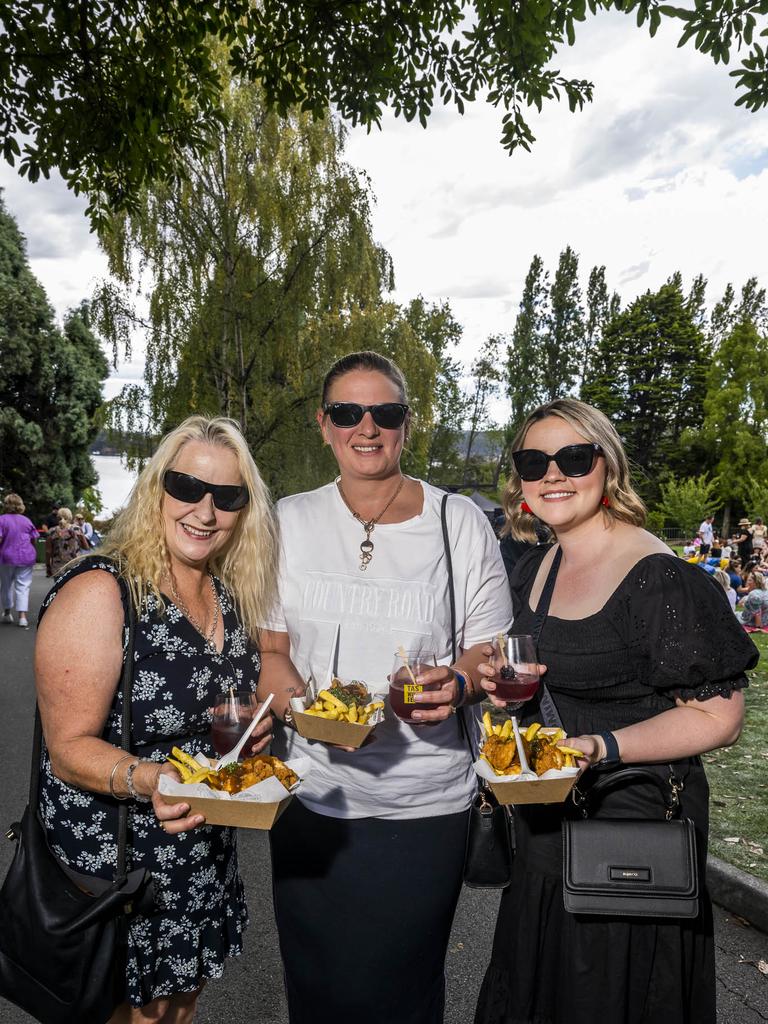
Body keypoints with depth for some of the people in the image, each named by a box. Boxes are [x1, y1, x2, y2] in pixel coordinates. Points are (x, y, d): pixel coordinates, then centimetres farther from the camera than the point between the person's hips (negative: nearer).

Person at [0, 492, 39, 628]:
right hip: (26, 557, 1)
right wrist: (31, 552, 21)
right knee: (23, 586, 2)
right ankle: (22, 616, -8)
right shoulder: (26, 520, 2)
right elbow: (33, 540, 6)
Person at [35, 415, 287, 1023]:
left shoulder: (230, 596, -1)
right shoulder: (98, 592, -21)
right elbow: (70, 747, -21)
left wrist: (260, 720, -7)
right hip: (107, 865, -6)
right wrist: (149, 779, -37)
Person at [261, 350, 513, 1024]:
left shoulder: (461, 523, -3)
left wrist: (457, 684, -20)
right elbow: (269, 649, 3)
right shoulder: (290, 521, 1)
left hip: (426, 802, -1)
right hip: (313, 796, 2)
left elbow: (491, 651, 2)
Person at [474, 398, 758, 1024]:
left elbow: (718, 717, -18)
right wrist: (501, 685, -2)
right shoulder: (533, 569, 4)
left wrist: (604, 748, -29)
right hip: (544, 829, 7)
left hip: (632, 834, -7)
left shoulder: (663, 579, -20)